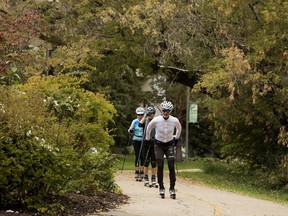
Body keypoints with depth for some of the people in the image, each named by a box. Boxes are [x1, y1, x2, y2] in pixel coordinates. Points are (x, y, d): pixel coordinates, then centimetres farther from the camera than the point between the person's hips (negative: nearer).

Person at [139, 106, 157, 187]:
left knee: (154, 161, 2)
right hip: (146, 142, 0)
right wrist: (145, 116, -13)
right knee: (146, 161, 1)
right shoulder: (145, 121, 6)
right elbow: (140, 124, -15)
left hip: (154, 143, 0)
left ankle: (153, 180, 6)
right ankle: (146, 179, 6)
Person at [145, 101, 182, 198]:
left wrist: (176, 138, 18)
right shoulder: (156, 120, -17)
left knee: (171, 166, -11)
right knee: (160, 166, -10)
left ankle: (172, 188, -2)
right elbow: (148, 128, 5)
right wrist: (147, 139, 15)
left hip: (170, 144, 1)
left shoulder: (175, 120, -13)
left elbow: (179, 128, 12)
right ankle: (161, 188, 2)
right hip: (158, 144, -1)